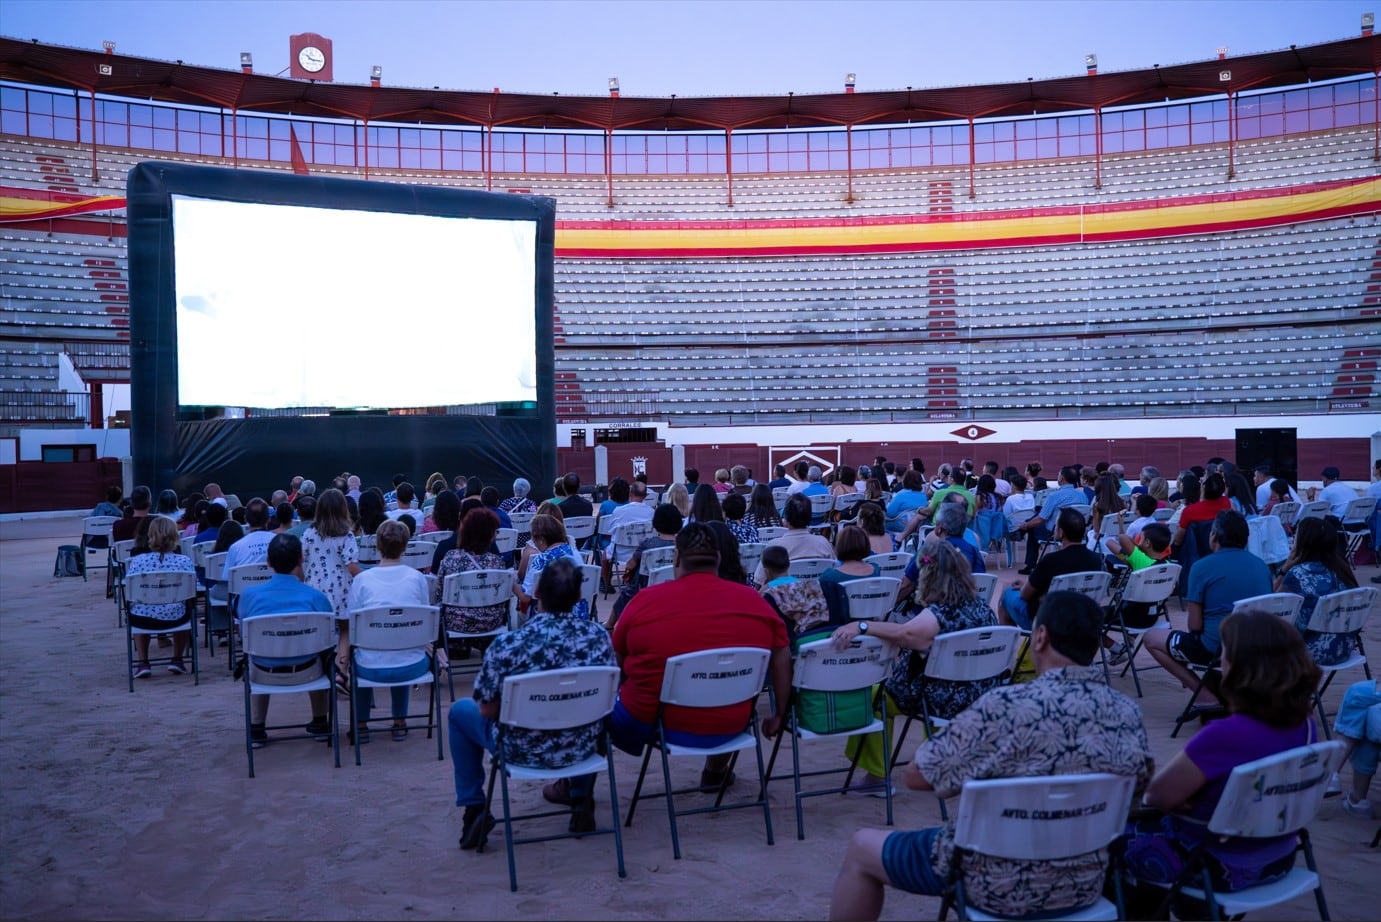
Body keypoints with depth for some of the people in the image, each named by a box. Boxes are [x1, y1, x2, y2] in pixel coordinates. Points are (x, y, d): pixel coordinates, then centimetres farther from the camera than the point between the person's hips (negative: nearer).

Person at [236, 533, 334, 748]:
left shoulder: (249, 595, -8)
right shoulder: (316, 596, -12)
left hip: (265, 675, 1)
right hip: (305, 674, -1)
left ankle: (256, 729, 36)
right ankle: (320, 723, 43)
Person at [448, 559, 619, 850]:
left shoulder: (506, 645, -23)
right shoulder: (599, 637, -13)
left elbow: (487, 710, -12)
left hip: (523, 750, -3)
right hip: (583, 748, 3)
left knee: (460, 711, 23)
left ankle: (474, 810, 22)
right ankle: (581, 798, 41)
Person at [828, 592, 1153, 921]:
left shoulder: (1006, 706, -26)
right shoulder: (1129, 713, -9)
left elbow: (915, 776, -16)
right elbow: (1138, 784, 11)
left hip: (1001, 883, -6)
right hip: (1086, 884, 6)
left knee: (862, 848, 15)